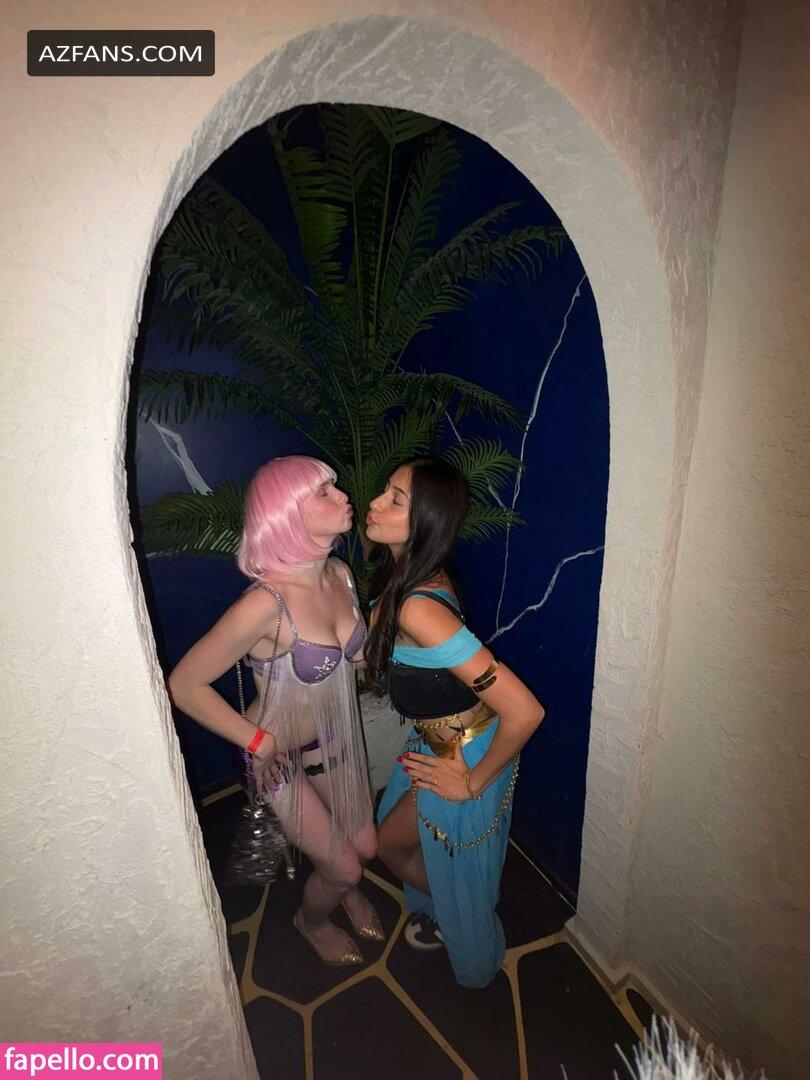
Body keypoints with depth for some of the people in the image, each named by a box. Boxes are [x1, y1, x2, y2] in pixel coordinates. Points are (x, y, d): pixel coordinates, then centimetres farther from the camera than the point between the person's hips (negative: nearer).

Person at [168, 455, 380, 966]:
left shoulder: (340, 572, -13)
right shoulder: (267, 604, -35)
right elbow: (185, 685, -24)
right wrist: (259, 742, -19)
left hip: (336, 741, 6)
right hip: (283, 757, -5)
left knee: (366, 846, 22)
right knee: (343, 867, 12)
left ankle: (348, 889, 60)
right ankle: (313, 920, 50)